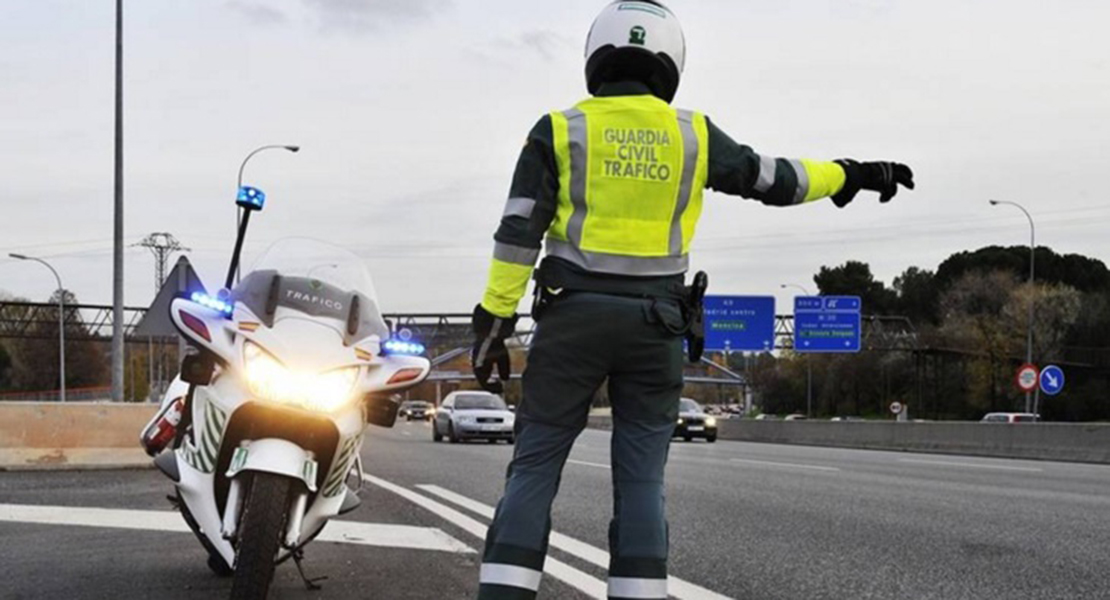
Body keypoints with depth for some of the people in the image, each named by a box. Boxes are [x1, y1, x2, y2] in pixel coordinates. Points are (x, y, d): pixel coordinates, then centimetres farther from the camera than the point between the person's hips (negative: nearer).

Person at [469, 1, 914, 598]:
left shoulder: (560, 131, 1)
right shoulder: (692, 134, 5)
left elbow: (518, 234, -4)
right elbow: (774, 179, 14)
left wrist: (493, 321, -2)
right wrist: (852, 175, 29)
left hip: (573, 315, -1)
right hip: (653, 323, 1)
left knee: (534, 468, 1)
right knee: (640, 478, 6)